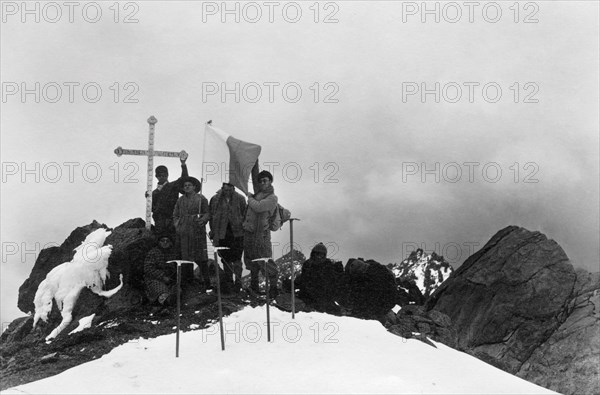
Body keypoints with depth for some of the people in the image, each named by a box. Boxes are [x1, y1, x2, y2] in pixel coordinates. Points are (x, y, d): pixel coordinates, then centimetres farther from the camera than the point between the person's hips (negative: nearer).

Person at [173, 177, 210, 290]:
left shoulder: (201, 199, 4)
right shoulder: (180, 200, 17)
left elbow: (207, 213, 2)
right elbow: (175, 215, 21)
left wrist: (202, 220, -17)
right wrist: (177, 224, 5)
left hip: (197, 231, -4)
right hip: (183, 233, 4)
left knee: (201, 257, -7)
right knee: (184, 256, 3)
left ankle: (206, 282, -3)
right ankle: (188, 280, 11)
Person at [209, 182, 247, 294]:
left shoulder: (240, 199, 1)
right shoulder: (215, 199, 3)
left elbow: (244, 215, 5)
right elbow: (211, 216, 8)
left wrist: (243, 228, -2)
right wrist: (213, 232, 5)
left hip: (237, 233, -2)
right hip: (222, 234, 2)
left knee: (236, 258, -7)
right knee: (226, 259, 9)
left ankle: (238, 282, -1)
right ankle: (228, 283, 19)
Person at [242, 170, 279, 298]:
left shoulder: (272, 198, -7)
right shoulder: (256, 195, 15)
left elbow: (258, 207, -21)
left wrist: (250, 198, -4)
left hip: (261, 232, -8)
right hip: (248, 231, 8)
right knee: (250, 260, 14)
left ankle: (273, 287, 2)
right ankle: (254, 286, 26)